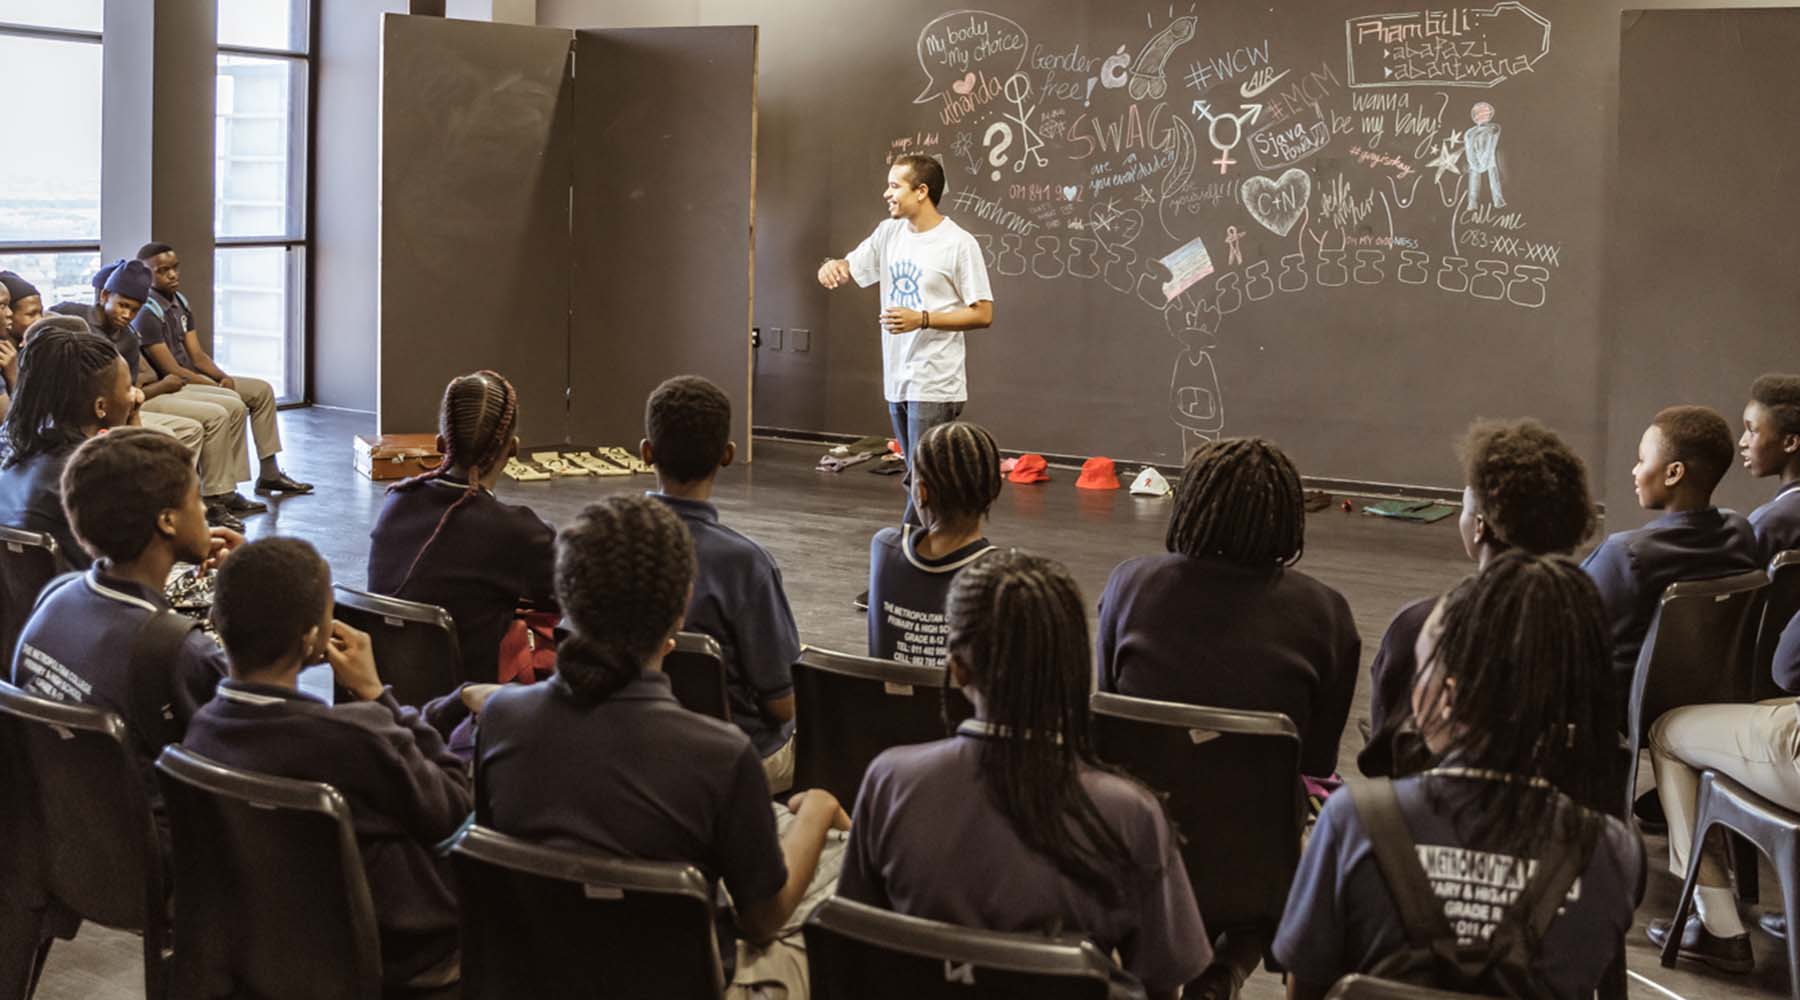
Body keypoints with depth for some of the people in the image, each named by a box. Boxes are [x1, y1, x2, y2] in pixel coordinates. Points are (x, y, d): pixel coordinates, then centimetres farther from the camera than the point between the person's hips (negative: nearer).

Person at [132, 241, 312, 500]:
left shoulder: (180, 302, 11)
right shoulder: (147, 312, -18)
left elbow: (196, 355, 12)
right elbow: (171, 370, -20)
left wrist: (224, 378, -6)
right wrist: (220, 388, -17)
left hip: (192, 377, 10)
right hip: (167, 388, -10)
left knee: (262, 390, 10)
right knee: (233, 405, -29)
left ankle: (269, 474, 13)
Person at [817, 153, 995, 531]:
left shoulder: (958, 243, -11)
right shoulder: (889, 233, 9)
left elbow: (983, 314, -11)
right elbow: (850, 268, 17)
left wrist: (922, 319, -20)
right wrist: (831, 266, -7)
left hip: (935, 384, -7)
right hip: (897, 379, 7)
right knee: (918, 481, 13)